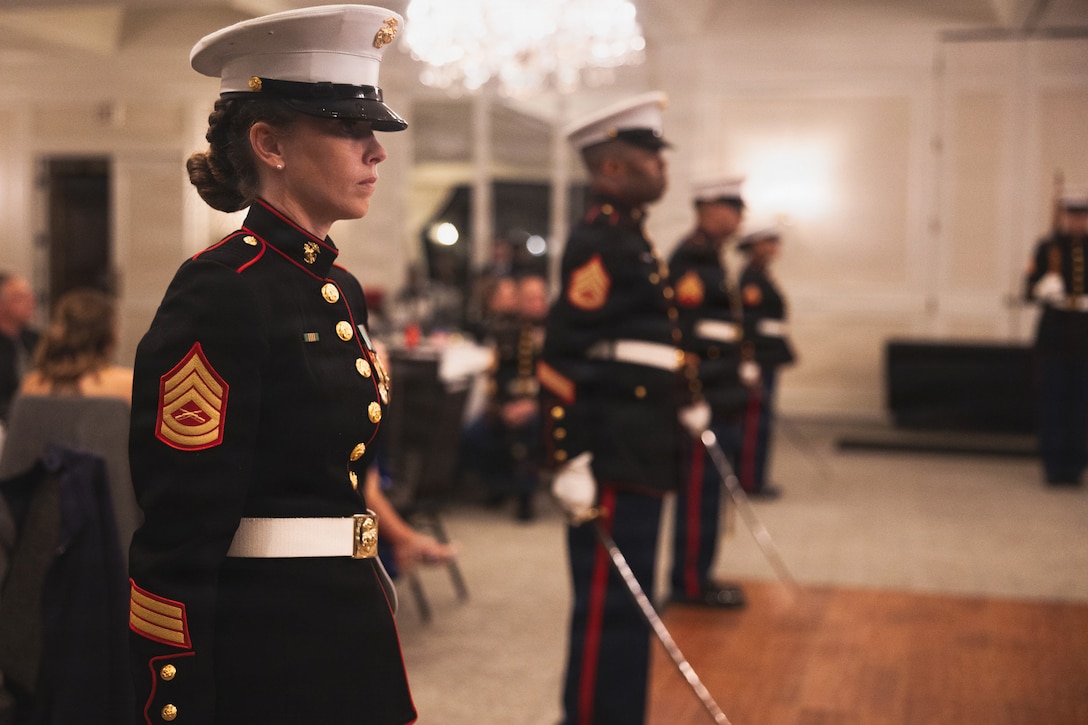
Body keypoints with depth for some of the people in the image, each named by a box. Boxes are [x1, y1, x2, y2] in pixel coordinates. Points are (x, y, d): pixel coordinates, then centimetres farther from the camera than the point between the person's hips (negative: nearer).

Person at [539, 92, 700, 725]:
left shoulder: (630, 238, 16)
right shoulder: (598, 243, -14)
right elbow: (559, 357, -20)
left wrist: (684, 405, 26)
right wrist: (570, 459, -23)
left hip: (642, 453, 10)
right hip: (612, 457, -10)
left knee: (631, 602, 17)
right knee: (610, 605, -2)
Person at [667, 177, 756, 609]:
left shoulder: (710, 261, 19)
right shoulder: (689, 262, -14)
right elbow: (682, 333, -21)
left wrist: (738, 376, 23)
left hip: (721, 399, 10)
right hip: (705, 402, -10)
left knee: (706, 489, 14)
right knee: (700, 489, -4)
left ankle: (695, 575, 23)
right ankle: (690, 584, 4)